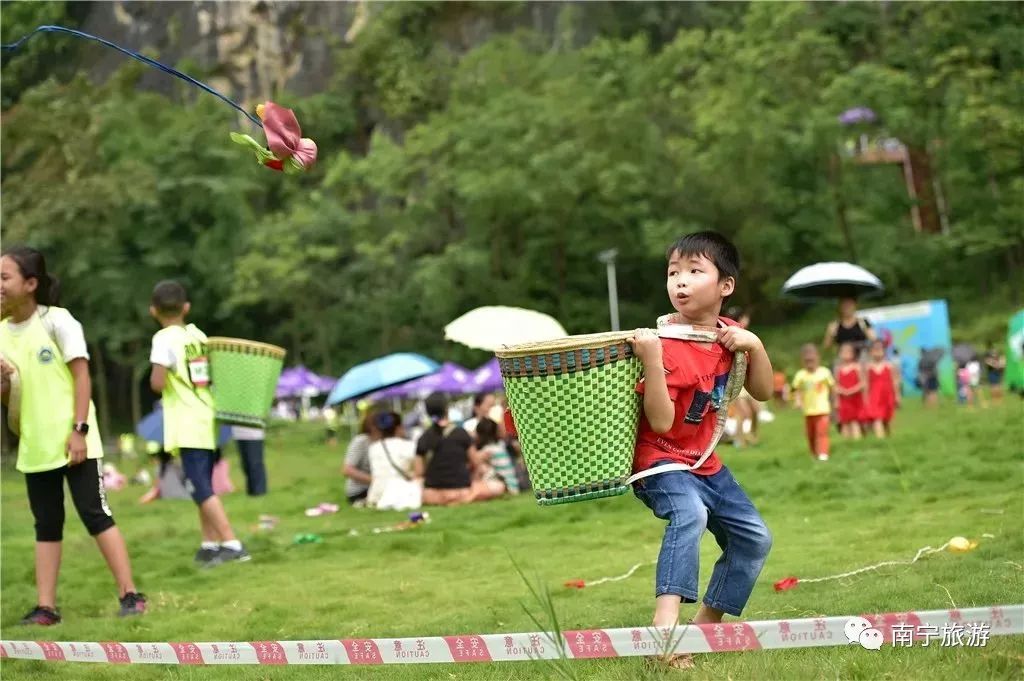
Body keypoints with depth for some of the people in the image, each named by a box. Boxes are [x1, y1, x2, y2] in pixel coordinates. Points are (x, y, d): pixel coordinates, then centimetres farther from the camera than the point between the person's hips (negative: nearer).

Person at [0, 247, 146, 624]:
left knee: (96, 515, -5)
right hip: (34, 446, 6)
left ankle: (130, 594, -1)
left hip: (72, 440, -6)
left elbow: (81, 375, -10)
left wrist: (79, 430, -16)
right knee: (46, 525, 8)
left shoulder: (57, 320, -9)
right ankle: (46, 606, 9)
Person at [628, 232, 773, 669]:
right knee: (690, 514, -37)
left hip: (704, 464, 9)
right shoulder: (666, 344, -23)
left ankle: (706, 625, 21)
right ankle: (666, 621, -50)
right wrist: (651, 361, -41)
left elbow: (762, 392, 6)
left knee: (754, 538, 9)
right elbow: (660, 422, -30)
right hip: (660, 460, -9)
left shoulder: (728, 335, 1)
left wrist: (755, 346, -10)